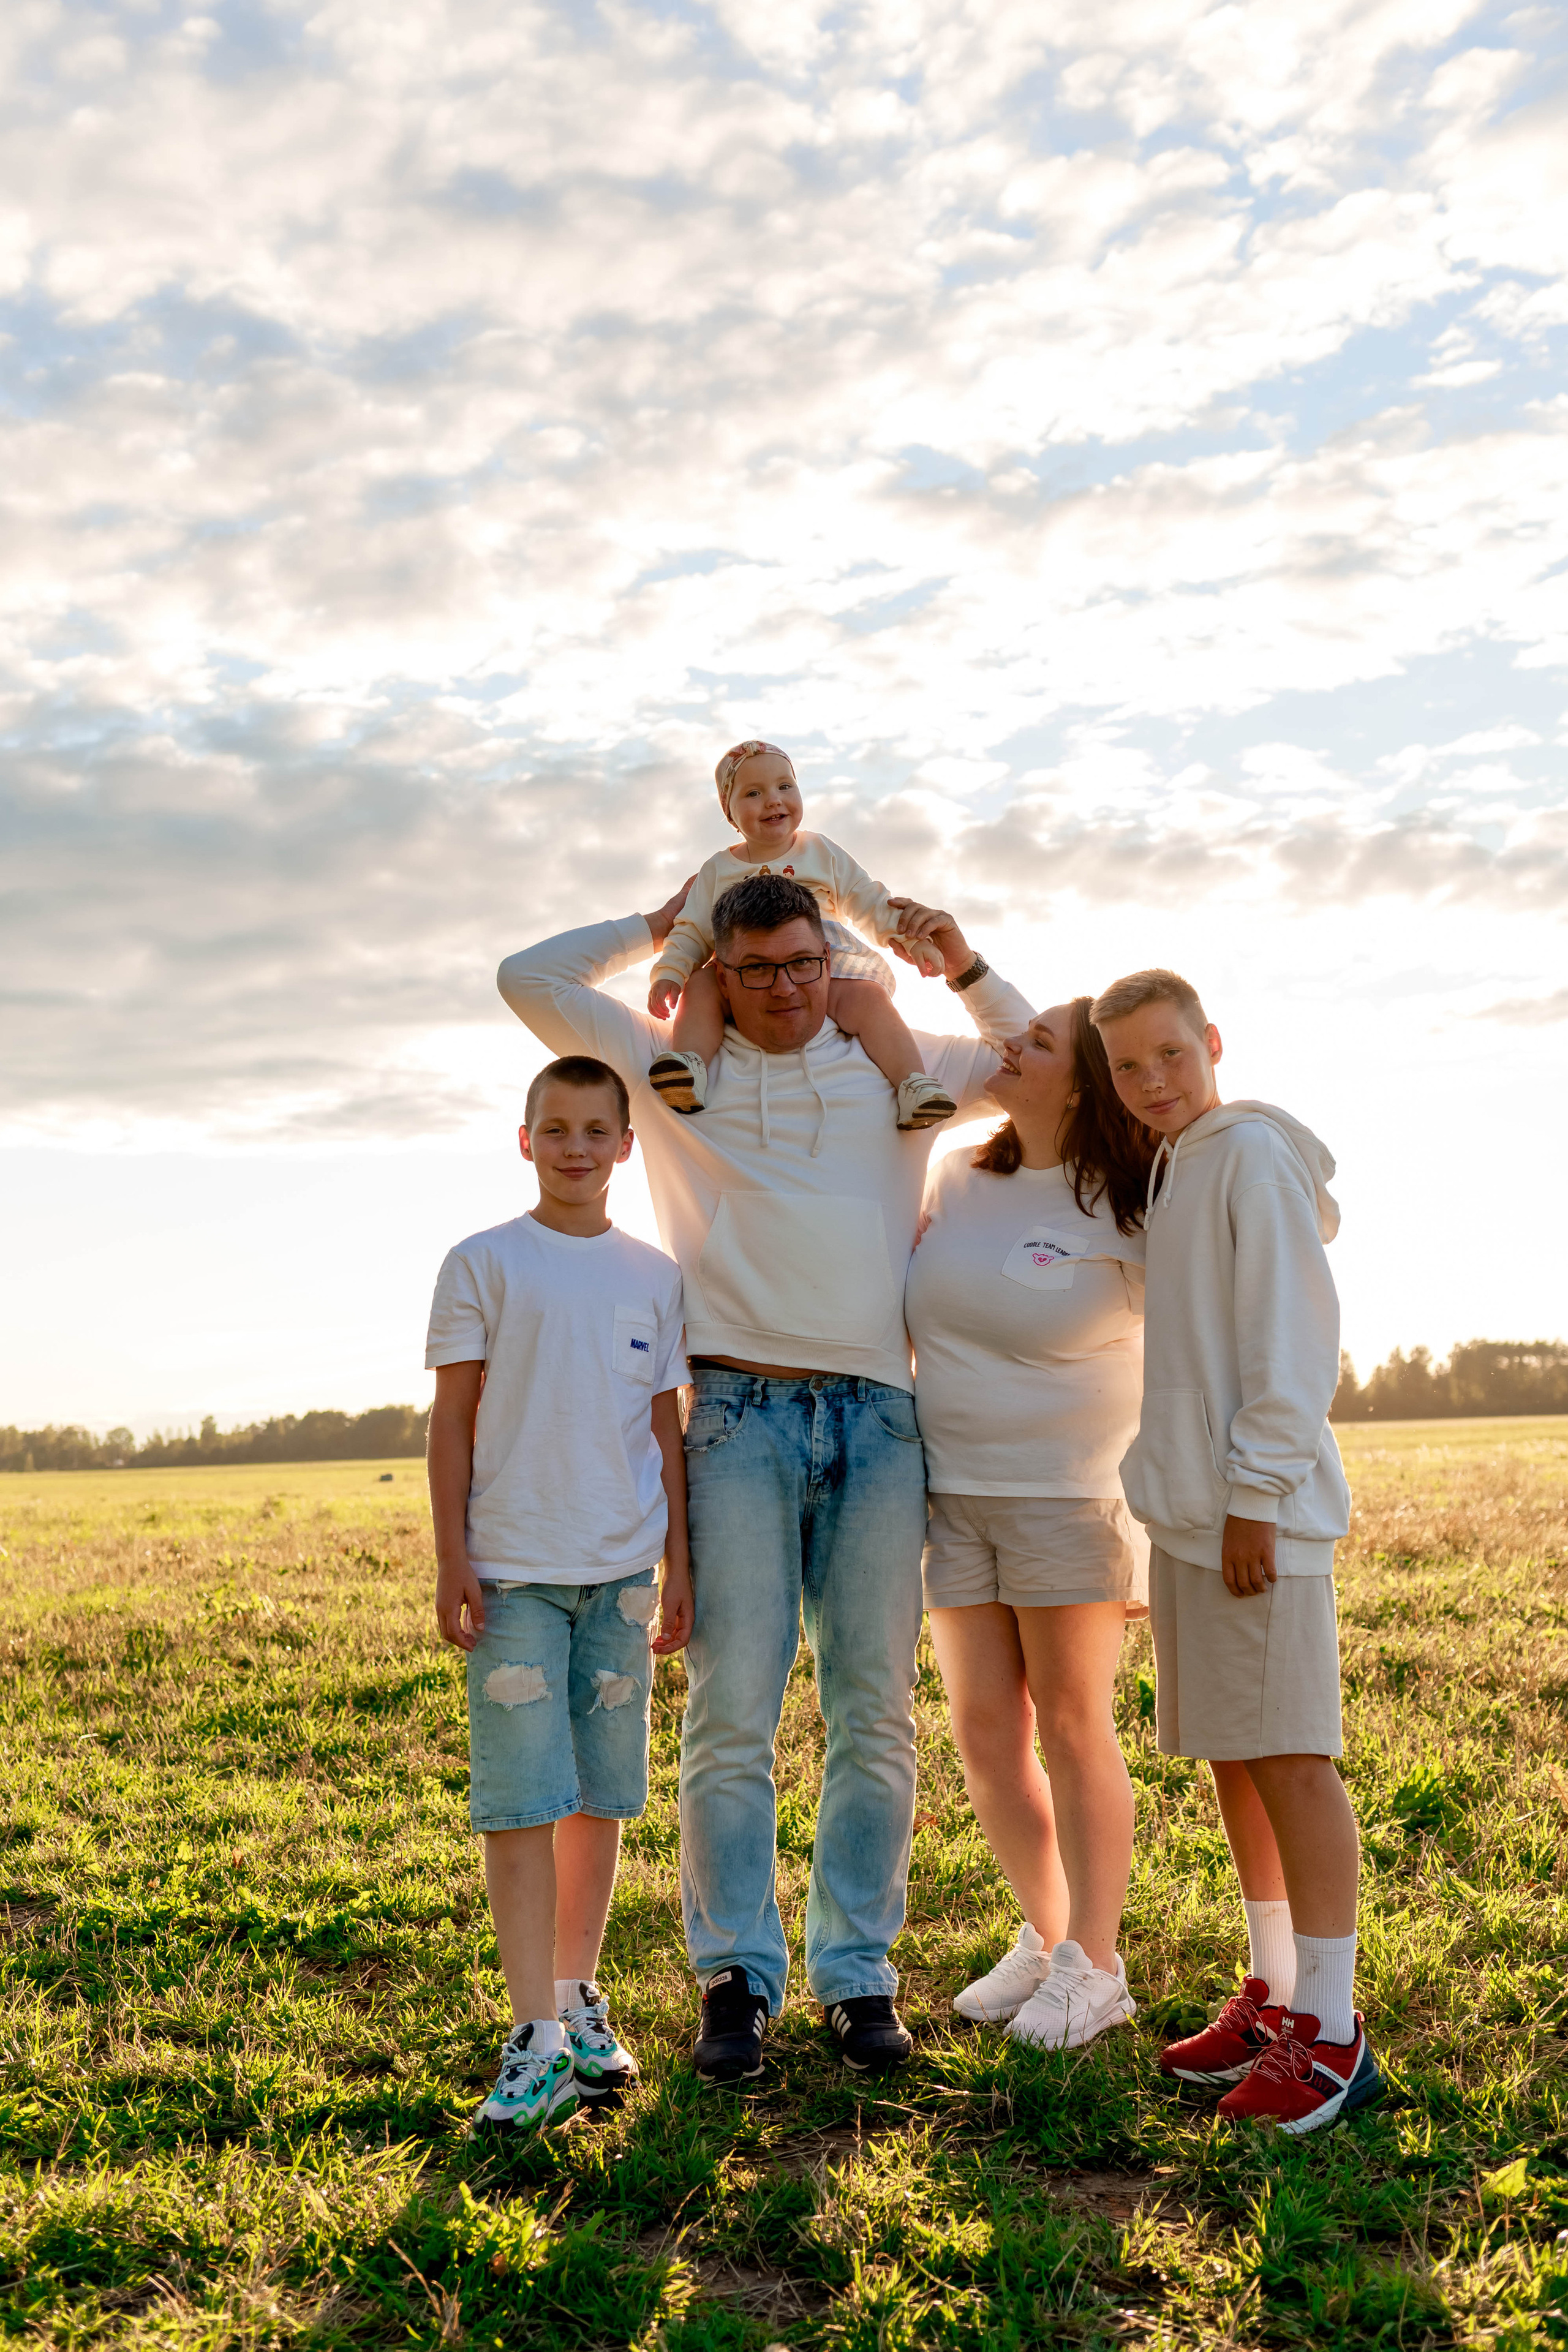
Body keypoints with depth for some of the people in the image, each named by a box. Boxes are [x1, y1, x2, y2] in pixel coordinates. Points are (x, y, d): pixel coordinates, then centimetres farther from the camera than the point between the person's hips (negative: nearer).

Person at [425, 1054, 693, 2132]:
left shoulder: (655, 1275, 10)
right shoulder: (484, 1264, 1)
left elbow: (665, 1426, 12)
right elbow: (453, 1419, 1)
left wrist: (679, 1564, 9)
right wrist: (451, 1559, -5)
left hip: (623, 1567, 3)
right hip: (513, 1567, -3)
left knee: (602, 1794, 10)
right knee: (522, 1799, -6)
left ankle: (579, 2001, 25)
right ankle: (537, 2039, -2)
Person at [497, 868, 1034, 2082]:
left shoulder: (898, 1070, 17)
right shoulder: (676, 1069, 13)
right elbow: (532, 979, 9)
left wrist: (965, 964, 14)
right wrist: (657, 926, 18)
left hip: (881, 1417, 2)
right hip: (740, 1414, -2)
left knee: (875, 1713, 3)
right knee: (732, 1710, -5)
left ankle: (860, 1971, 13)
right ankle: (737, 1974, 6)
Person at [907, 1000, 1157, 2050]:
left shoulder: (1128, 1215, -10)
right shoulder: (959, 1182, 5)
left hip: (1072, 1499, -5)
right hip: (955, 1497, 5)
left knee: (1073, 1728, 1)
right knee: (986, 1735, 8)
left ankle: (1094, 1965, 14)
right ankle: (1047, 1934, 26)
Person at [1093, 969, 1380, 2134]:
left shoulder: (1255, 1156, -9)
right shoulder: (1167, 1173, 18)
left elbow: (1294, 1338, -15)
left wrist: (1255, 1495, -18)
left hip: (1258, 1511, -9)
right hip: (1187, 1511, 9)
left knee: (1288, 1756, -5)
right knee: (1231, 1756, 12)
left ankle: (1331, 2031, 2)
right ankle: (1274, 1994, 23)